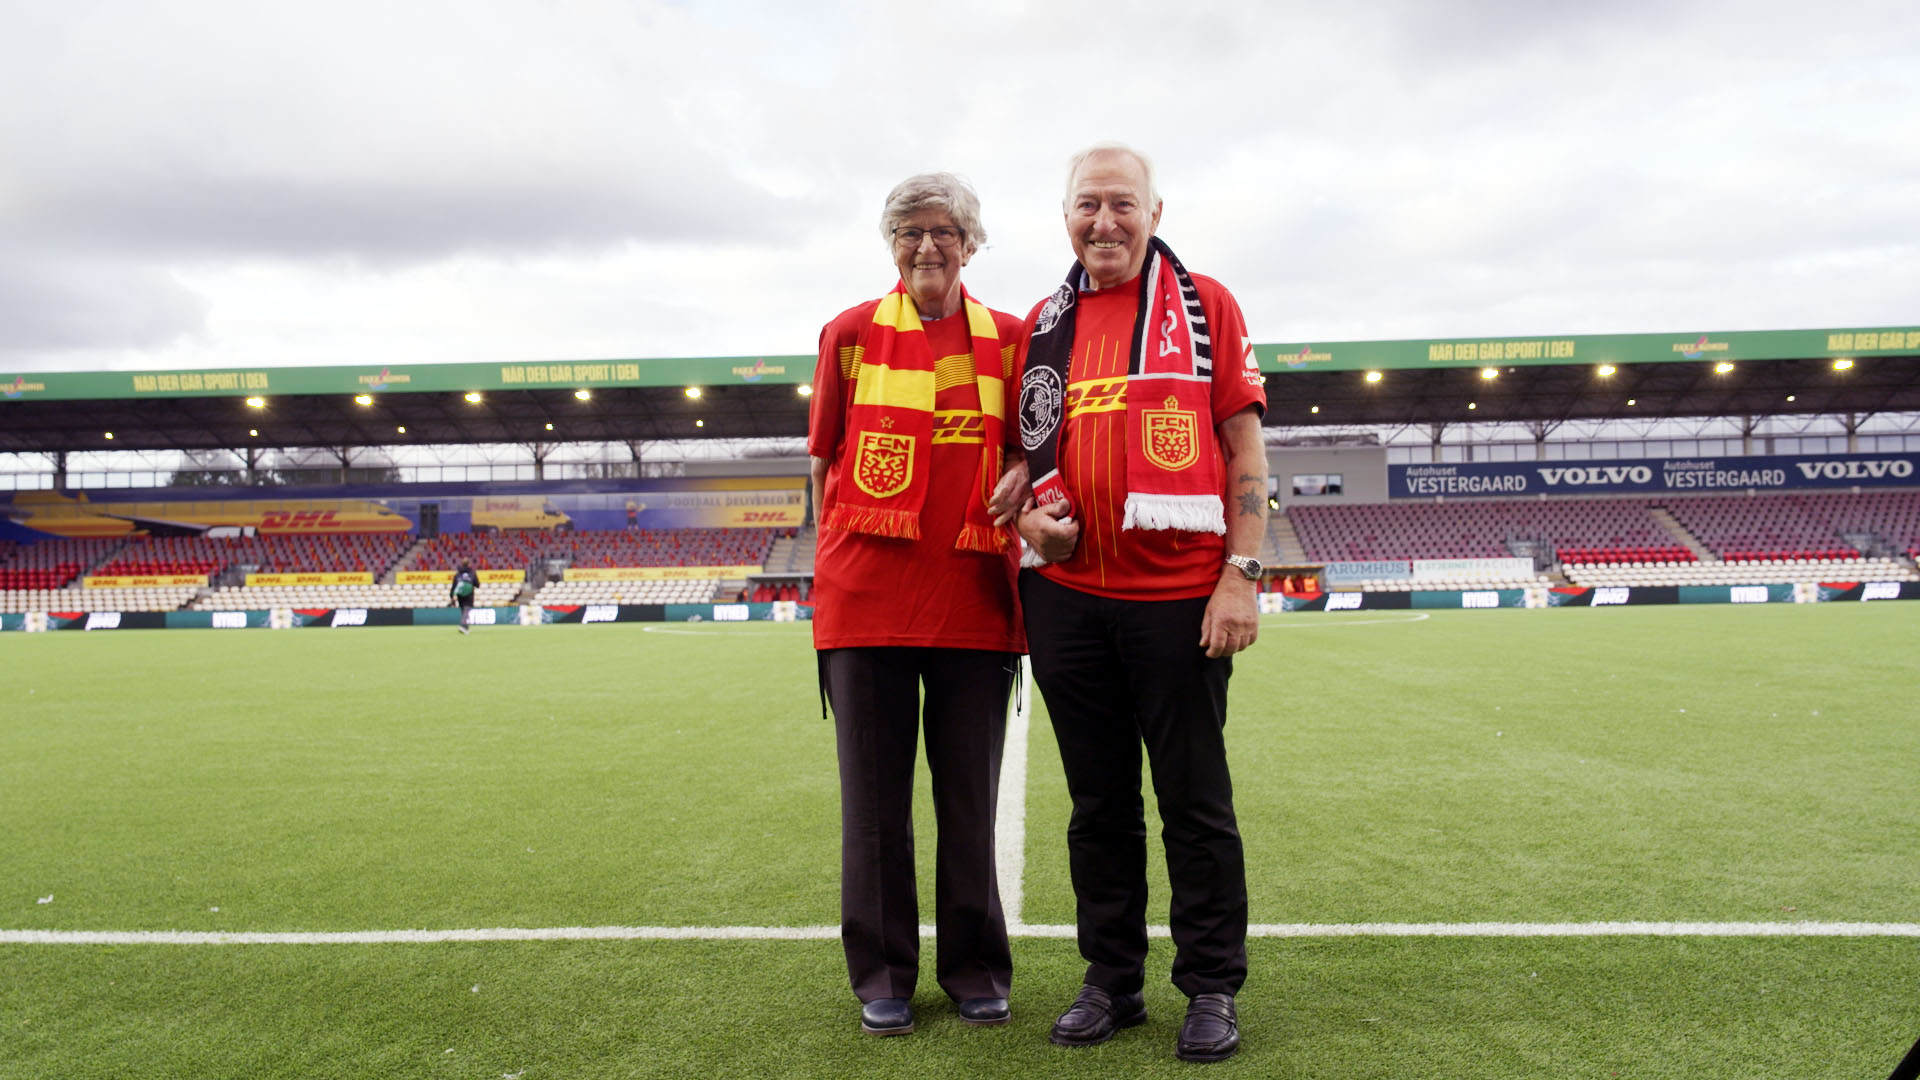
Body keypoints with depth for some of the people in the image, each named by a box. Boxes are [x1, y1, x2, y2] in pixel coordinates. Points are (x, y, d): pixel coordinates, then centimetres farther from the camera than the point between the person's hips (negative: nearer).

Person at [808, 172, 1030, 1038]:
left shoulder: (1007, 339, 8)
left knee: (970, 795, 9)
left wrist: (1020, 477, -8)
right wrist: (837, 559, 3)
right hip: (867, 594, 0)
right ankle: (882, 974, 22)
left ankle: (974, 967, 26)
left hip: (973, 595, 1)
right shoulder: (850, 334, 6)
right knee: (874, 794, 7)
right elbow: (824, 459, 10)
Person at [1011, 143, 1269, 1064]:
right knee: (1099, 804, 12)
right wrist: (1030, 515, -2)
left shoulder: (1205, 305, 3)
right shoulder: (1042, 325, 13)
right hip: (1068, 595, 4)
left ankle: (1213, 988, 22)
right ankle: (1112, 981, 27)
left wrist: (1241, 575, -9)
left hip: (1178, 593, -3)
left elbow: (1245, 449, -1)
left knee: (1195, 803, 6)